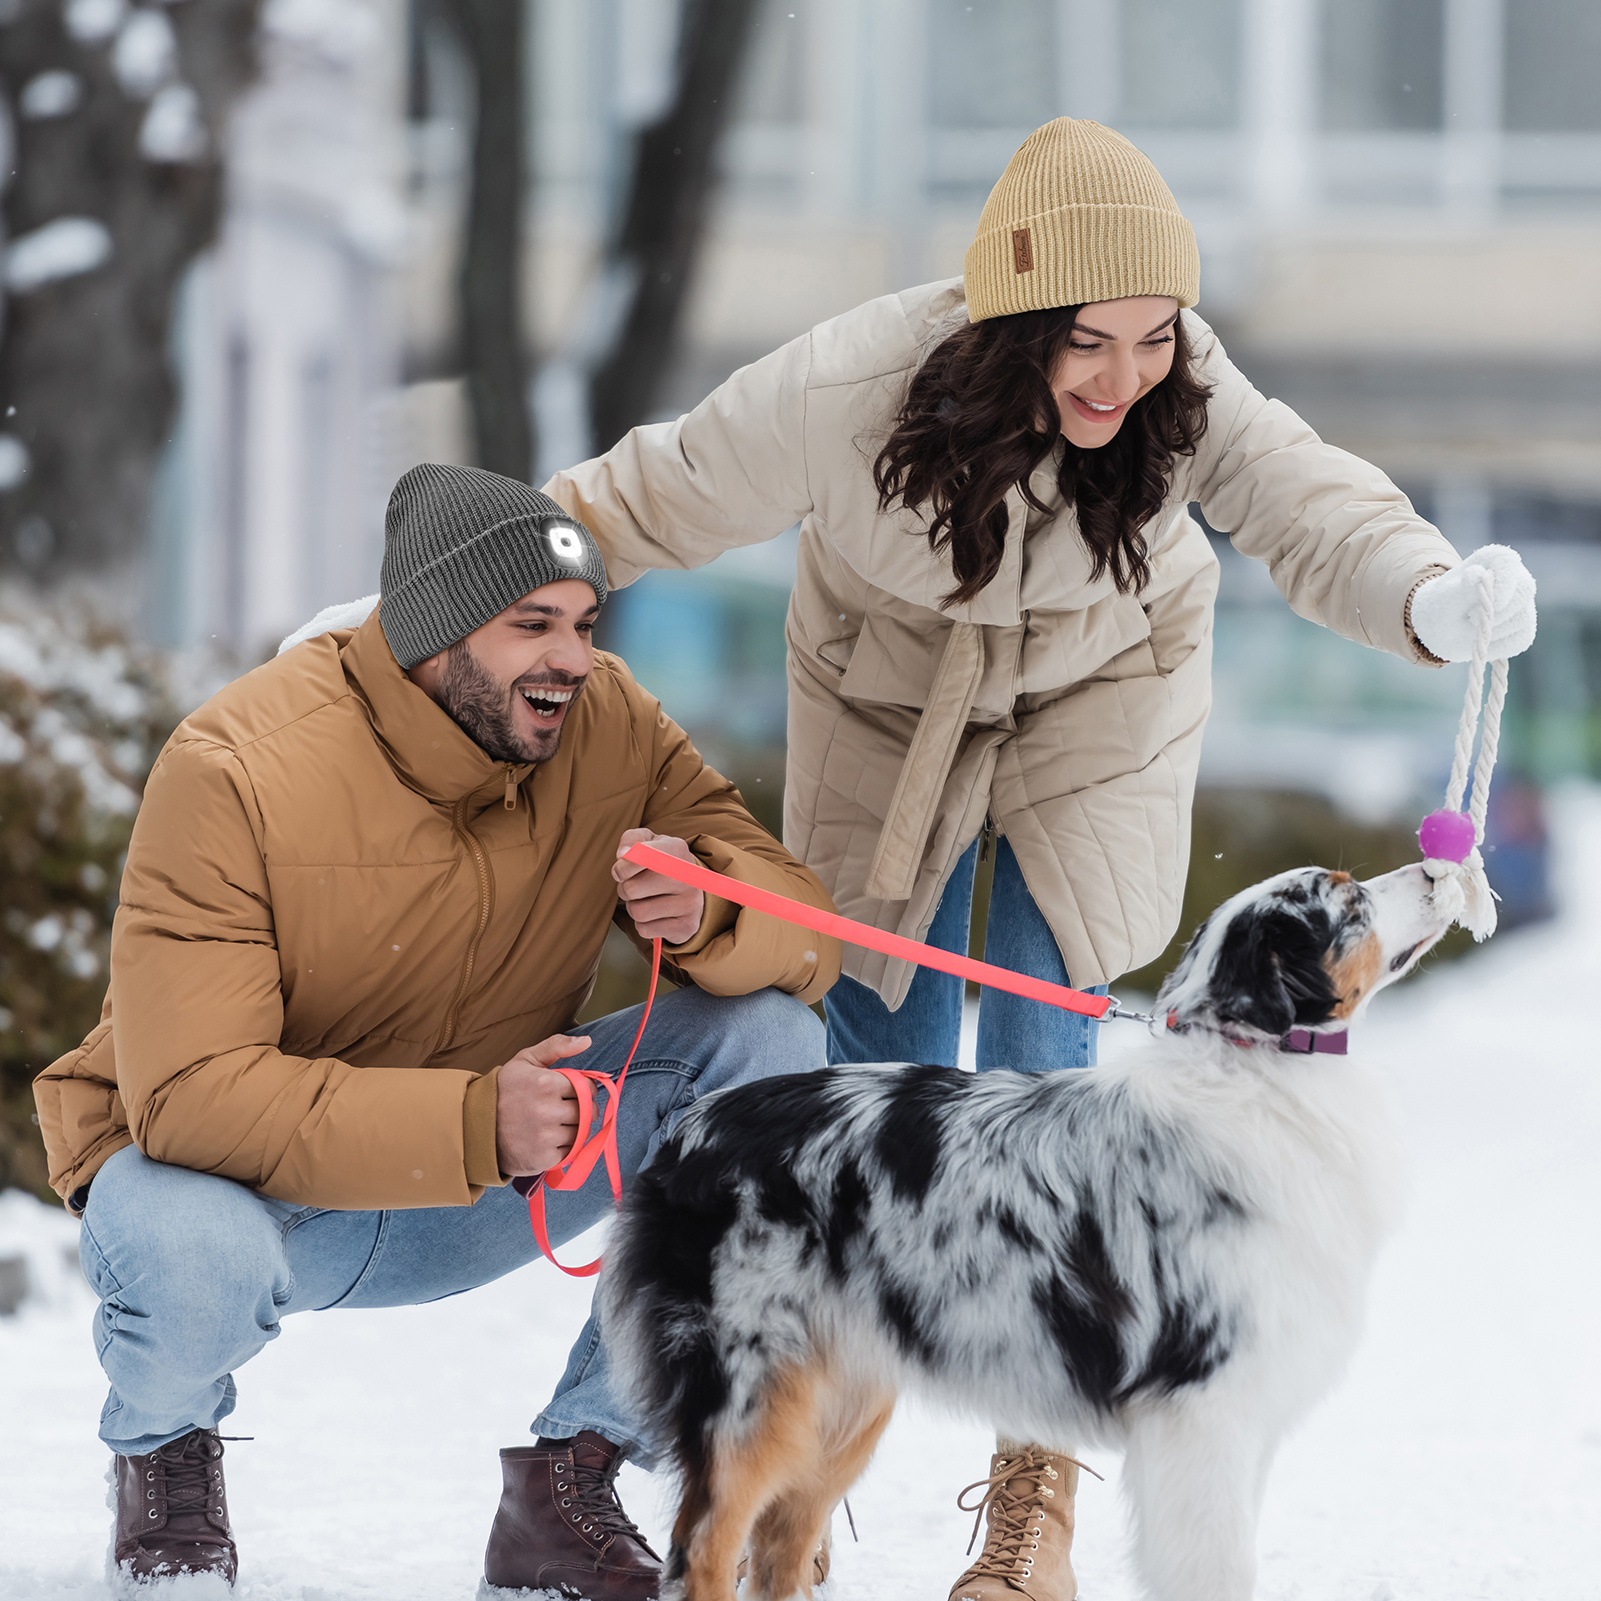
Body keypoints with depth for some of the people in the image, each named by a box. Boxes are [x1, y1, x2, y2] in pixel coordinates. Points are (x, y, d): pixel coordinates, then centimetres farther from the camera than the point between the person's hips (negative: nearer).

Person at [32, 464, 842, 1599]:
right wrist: (474, 1124, -44)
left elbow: (806, 936, -9)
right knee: (194, 1255, -40)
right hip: (237, 1167, -5)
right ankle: (166, 1447, 2)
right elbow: (189, 1092, -33)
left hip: (490, 1155, 5)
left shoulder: (608, 726, -11)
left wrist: (708, 907, -35)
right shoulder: (236, 772, -26)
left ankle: (568, 1484, -6)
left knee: (771, 1040, -15)